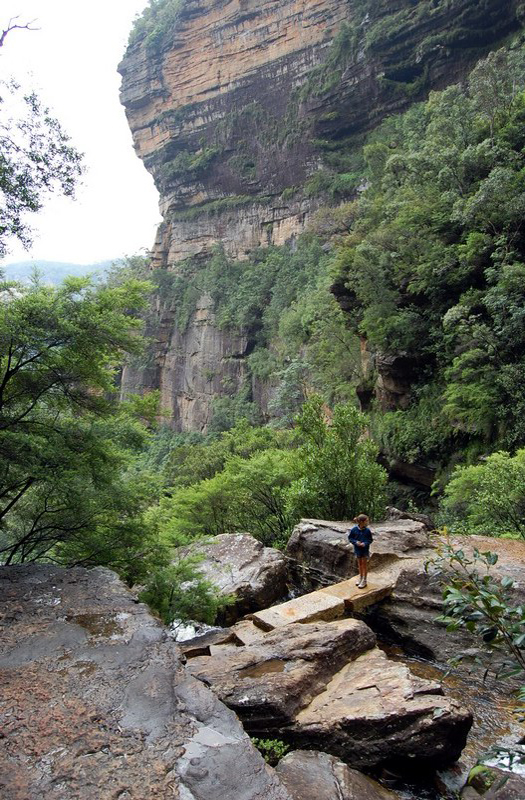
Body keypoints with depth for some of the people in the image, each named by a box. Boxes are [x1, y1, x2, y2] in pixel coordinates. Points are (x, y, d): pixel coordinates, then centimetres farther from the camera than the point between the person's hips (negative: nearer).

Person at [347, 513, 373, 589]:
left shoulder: (367, 530, -16)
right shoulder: (354, 529, -16)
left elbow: (370, 540, -4)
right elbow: (350, 538, -3)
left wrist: (365, 543, -21)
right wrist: (355, 542, -20)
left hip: (365, 549, -1)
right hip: (357, 549, 1)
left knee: (364, 564, 8)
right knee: (359, 564, 17)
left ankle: (364, 581, 20)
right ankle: (360, 578, 35)